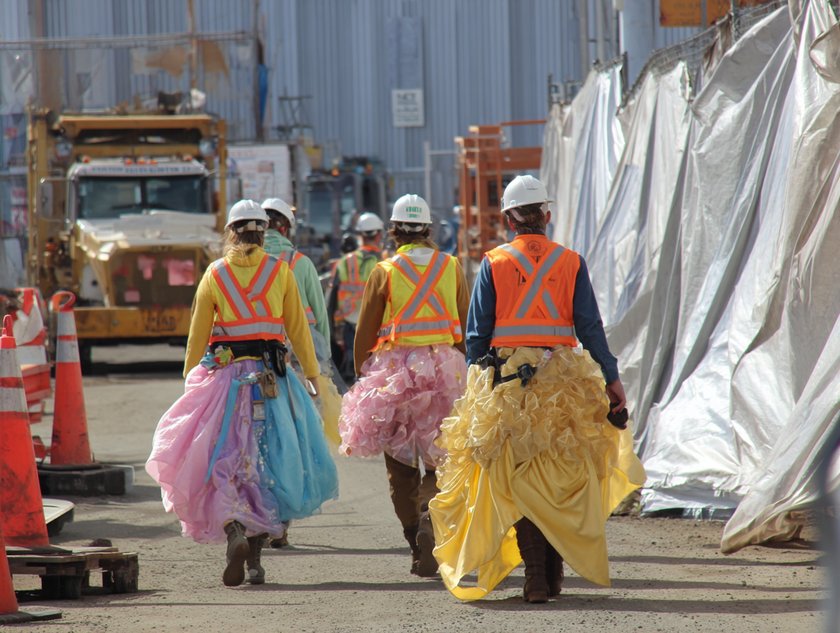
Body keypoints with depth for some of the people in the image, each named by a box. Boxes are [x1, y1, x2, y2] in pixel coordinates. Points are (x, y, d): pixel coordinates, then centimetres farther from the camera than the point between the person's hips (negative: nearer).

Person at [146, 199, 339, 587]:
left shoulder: (215, 274, 2)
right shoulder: (280, 272, 3)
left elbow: (197, 336, 4)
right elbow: (298, 329, 4)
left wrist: (190, 380, 12)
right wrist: (312, 376, 10)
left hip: (224, 375, -1)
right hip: (272, 377, 1)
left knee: (221, 461, 1)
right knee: (266, 463, 9)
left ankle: (234, 531, -25)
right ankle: (255, 559, 9)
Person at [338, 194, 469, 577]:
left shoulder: (385, 272, -2)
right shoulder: (451, 268, 5)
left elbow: (365, 334, 0)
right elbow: (466, 326, 9)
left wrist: (363, 378, 11)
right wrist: (463, 370, 18)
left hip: (395, 369, -2)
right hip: (446, 368, 2)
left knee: (401, 466, 8)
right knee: (440, 459, 6)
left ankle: (416, 540, 3)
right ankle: (432, 515, -22)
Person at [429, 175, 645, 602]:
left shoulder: (493, 264, 1)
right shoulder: (570, 262, 3)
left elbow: (477, 333, 1)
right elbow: (589, 326, 2)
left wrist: (475, 384, 9)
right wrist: (611, 379, 5)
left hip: (506, 380, -1)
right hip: (563, 378, 1)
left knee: (518, 479, 1)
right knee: (561, 478, 11)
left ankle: (535, 577, -6)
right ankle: (553, 572, 12)